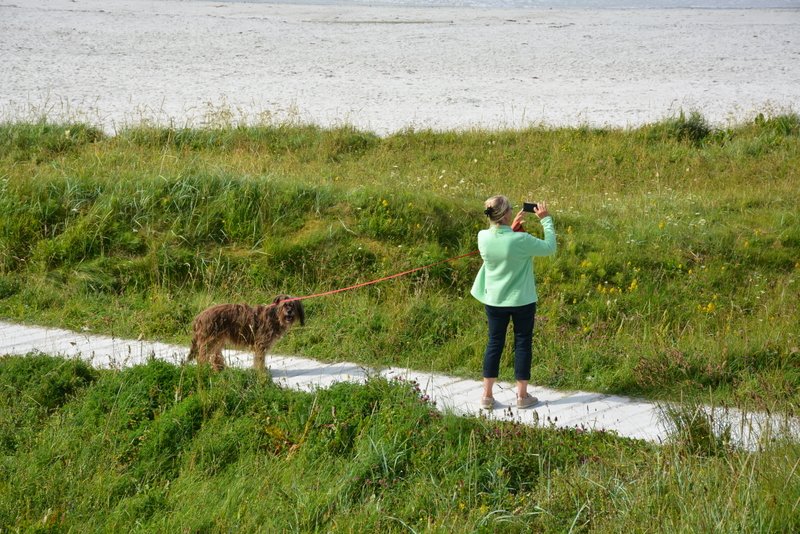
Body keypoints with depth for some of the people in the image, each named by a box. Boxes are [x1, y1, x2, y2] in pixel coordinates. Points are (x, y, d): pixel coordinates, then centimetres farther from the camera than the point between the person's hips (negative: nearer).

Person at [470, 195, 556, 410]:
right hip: (522, 301, -4)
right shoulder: (521, 240, -24)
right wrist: (546, 220, -2)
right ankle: (522, 395, 18)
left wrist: (512, 228, 8)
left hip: (494, 301, 4)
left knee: (494, 343, 14)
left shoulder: (483, 237, -11)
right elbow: (550, 247, -9)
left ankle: (487, 395, 18)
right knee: (523, 344, 11)